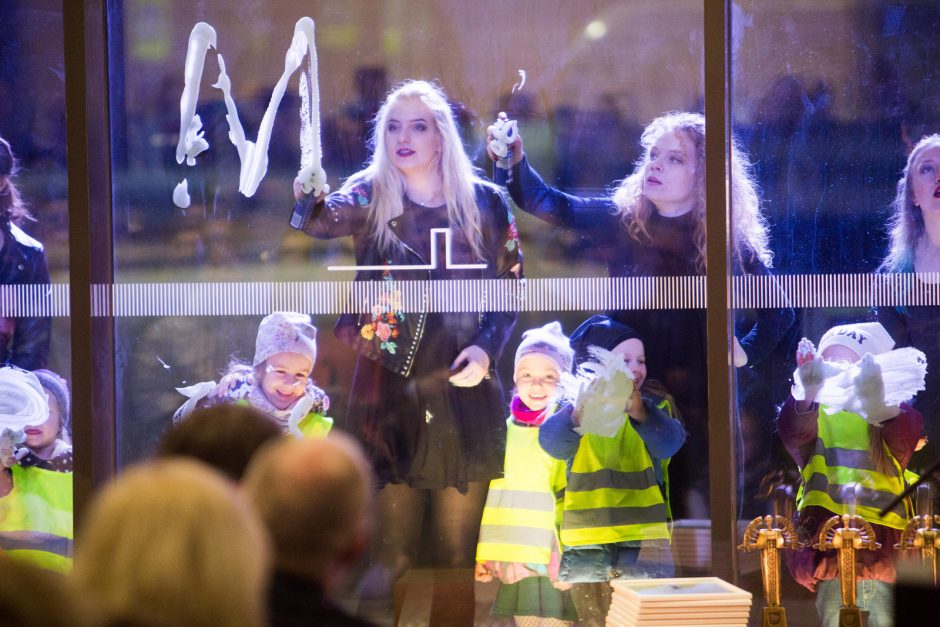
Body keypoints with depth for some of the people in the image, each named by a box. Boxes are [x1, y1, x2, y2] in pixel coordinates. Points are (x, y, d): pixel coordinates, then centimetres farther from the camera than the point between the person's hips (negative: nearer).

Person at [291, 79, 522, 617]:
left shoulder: (486, 202, 3)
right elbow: (322, 220, -21)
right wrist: (308, 197, -44)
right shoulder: (370, 199, 1)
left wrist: (486, 348, -9)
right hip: (390, 393, 0)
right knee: (393, 552, 3)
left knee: (458, 551, 7)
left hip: (464, 393, 1)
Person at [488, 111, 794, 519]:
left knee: (695, 514, 1)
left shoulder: (729, 240, 0)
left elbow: (780, 308, 10)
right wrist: (514, 163, -18)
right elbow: (549, 204, -3)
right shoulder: (621, 221, 4)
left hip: (697, 404, -2)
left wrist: (749, 352, 1)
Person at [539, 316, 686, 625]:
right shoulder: (576, 410, 3)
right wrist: (578, 414, -40)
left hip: (644, 541, 0)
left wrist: (639, 412, -36)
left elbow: (668, 443, -16)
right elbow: (552, 443, -18)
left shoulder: (656, 407, 6)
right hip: (586, 546, 0)